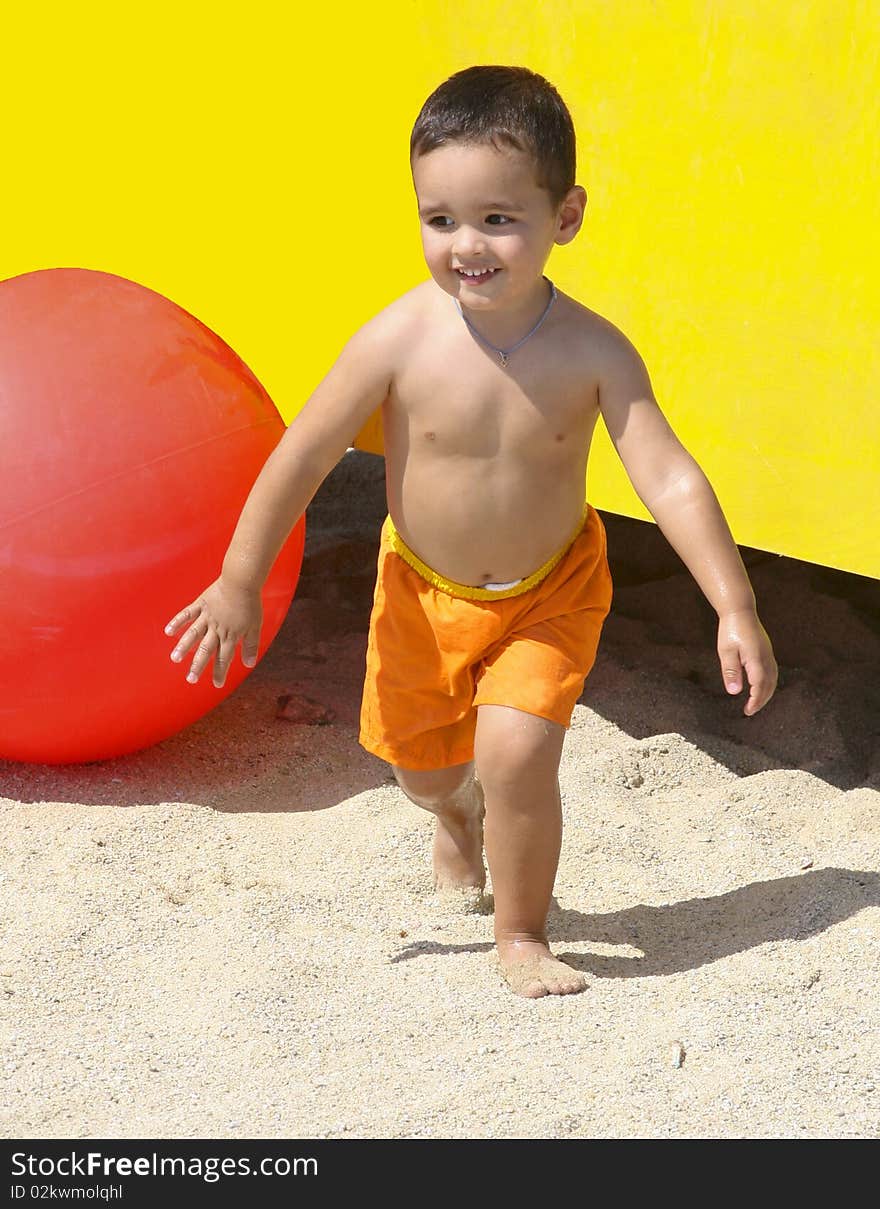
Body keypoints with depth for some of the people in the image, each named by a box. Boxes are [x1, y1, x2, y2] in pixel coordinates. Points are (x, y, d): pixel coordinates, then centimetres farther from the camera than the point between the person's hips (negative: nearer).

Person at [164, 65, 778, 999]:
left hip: (551, 591, -2)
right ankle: (459, 818, 58)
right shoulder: (400, 340, -25)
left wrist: (736, 609, -30)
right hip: (425, 588, 2)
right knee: (420, 760, 18)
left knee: (516, 756, -17)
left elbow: (671, 481, -23)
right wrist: (240, 584, -11)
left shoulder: (591, 351, -25)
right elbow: (304, 455, -16)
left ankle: (522, 937, 9)